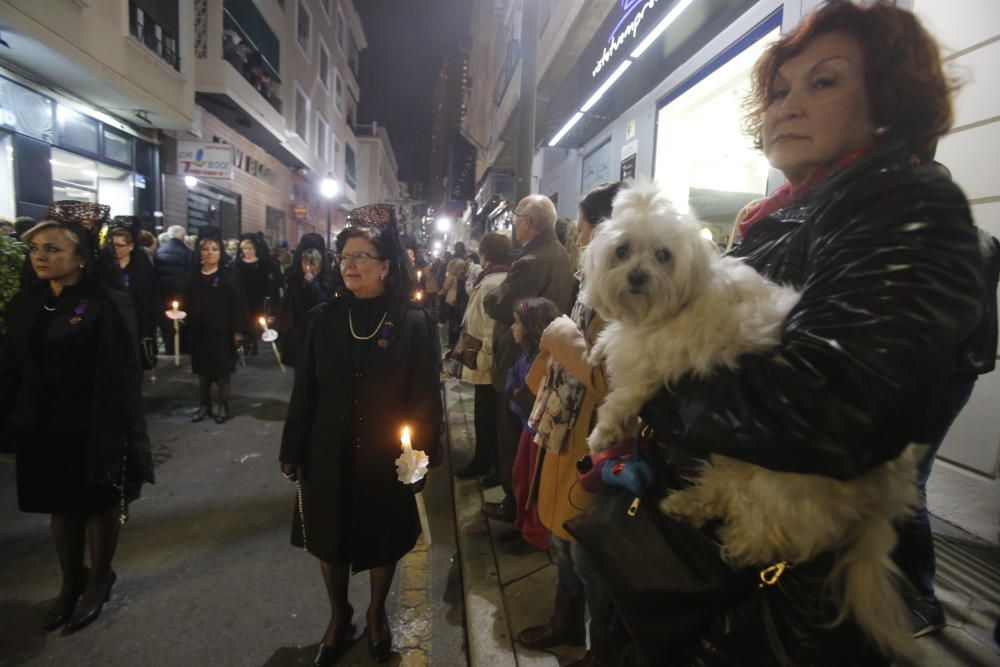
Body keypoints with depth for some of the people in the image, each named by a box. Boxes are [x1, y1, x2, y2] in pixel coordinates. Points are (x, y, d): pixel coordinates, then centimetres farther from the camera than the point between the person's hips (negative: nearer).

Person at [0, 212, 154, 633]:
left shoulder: (107, 305, -15)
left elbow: (121, 377, -18)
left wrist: (115, 436, -21)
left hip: (91, 429, -5)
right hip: (41, 429, 5)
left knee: (99, 506, 13)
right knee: (61, 508, 19)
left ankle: (98, 582, 35)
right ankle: (70, 583, 39)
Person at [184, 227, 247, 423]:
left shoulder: (229, 274, -7)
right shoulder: (194, 274, 6)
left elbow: (238, 302, -10)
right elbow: (188, 302, 8)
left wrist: (238, 330, -14)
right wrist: (186, 323, -1)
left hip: (222, 330, -4)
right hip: (200, 330, 4)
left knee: (222, 370, 4)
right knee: (202, 370, 11)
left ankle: (223, 406, 16)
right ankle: (204, 405, 23)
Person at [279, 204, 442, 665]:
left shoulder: (414, 323, -11)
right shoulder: (326, 318, -3)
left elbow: (426, 398, -9)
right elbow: (304, 390, 0)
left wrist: (420, 454, -11)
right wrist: (293, 451, 1)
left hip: (385, 459, -2)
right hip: (329, 455, 3)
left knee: (382, 542, 17)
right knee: (329, 541, 17)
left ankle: (376, 615, 44)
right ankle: (338, 618, 44)